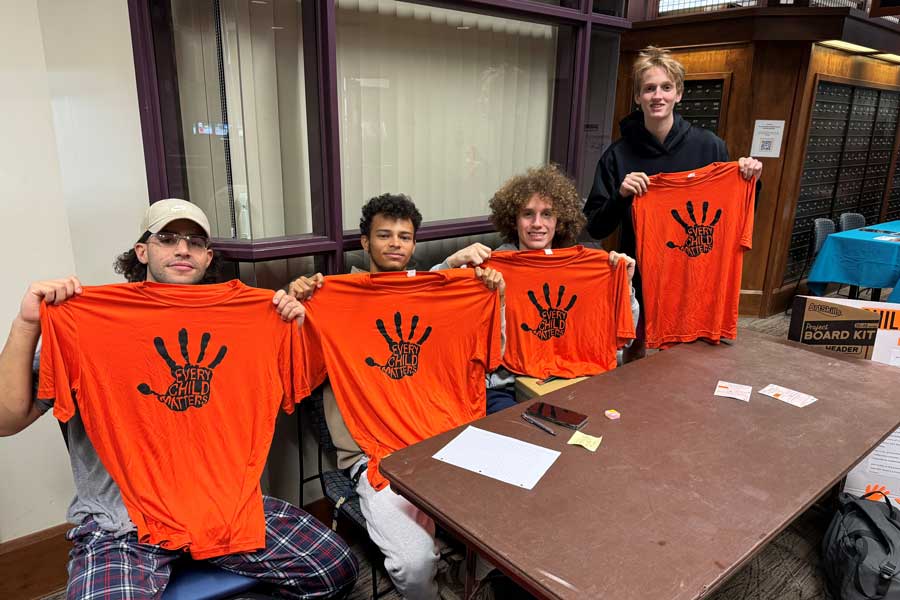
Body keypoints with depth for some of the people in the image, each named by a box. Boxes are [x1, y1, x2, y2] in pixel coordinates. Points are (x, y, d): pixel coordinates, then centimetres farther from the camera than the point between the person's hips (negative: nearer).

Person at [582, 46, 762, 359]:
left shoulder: (709, 146, -2)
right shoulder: (618, 155, -4)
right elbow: (596, 228, -4)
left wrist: (749, 181, -10)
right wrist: (620, 196, -20)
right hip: (638, 281, -1)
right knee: (636, 361, 9)